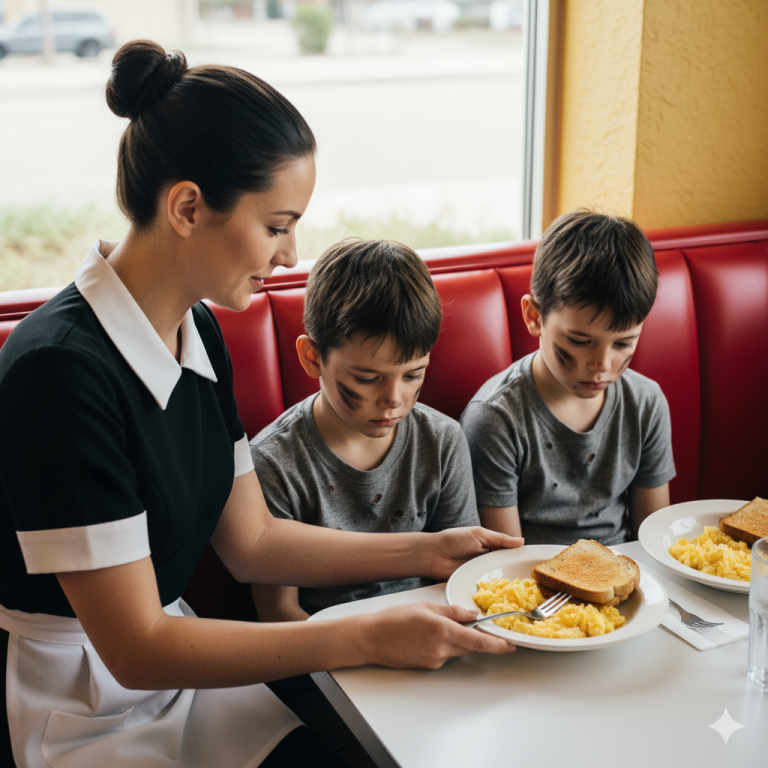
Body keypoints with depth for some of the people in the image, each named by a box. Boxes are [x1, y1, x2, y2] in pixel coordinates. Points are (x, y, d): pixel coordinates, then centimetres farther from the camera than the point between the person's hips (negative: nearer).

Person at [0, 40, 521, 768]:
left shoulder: (199, 331, 1)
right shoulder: (60, 368, -25)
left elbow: (252, 541, 7)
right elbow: (134, 649, -22)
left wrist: (425, 551, 0)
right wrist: (371, 638, -23)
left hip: (173, 667, 7)